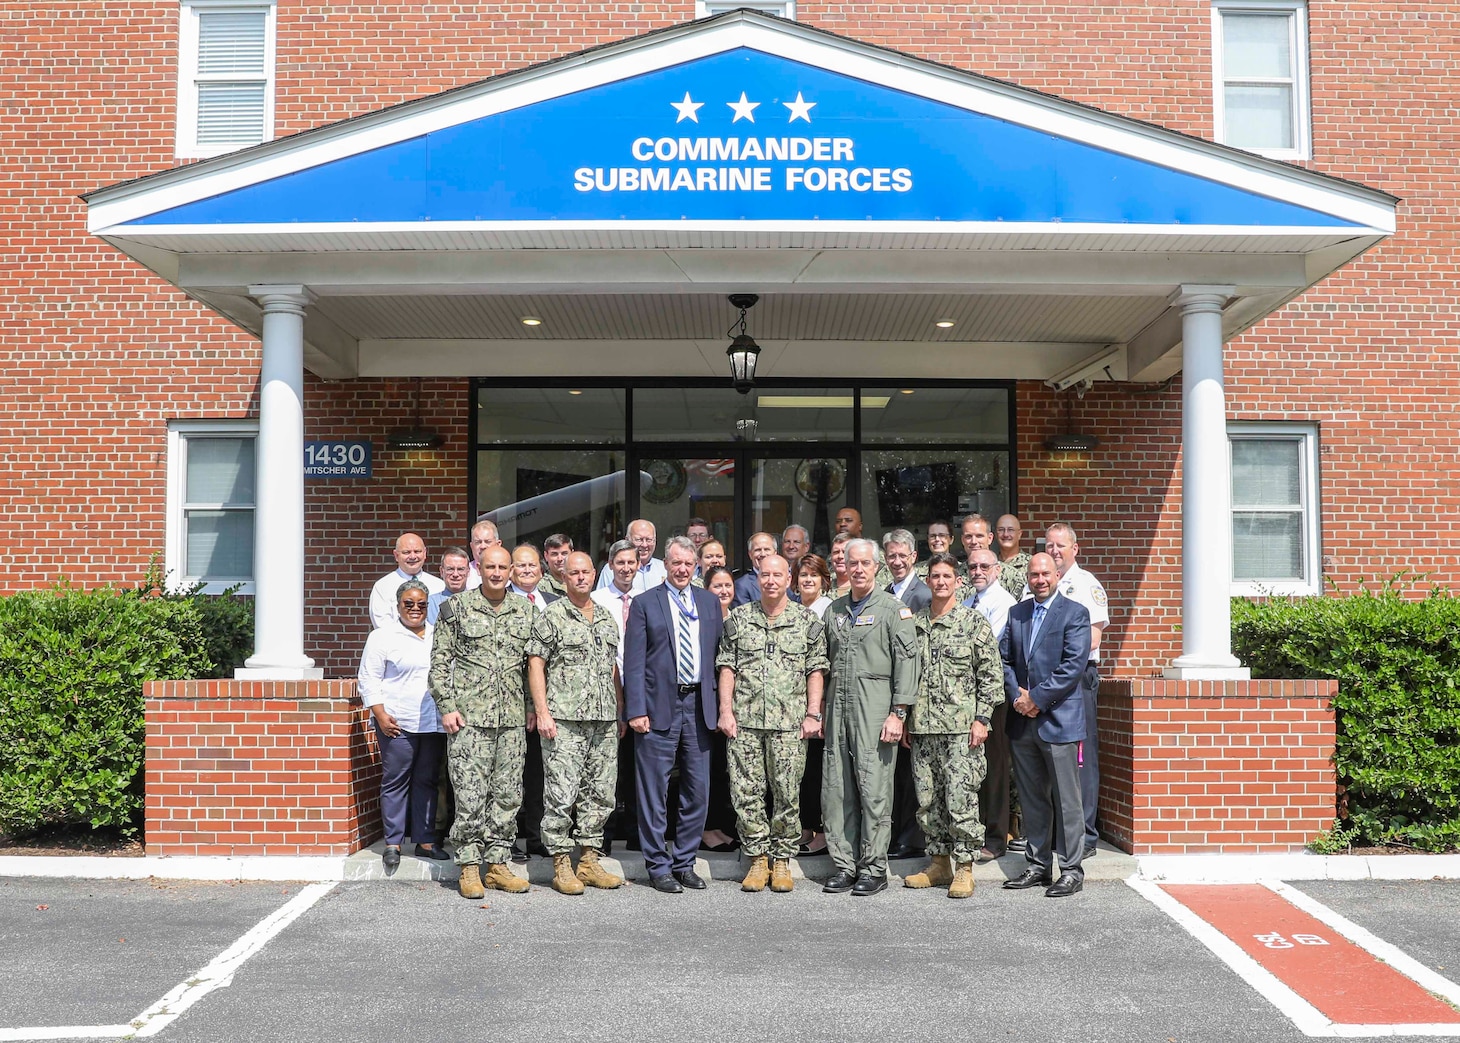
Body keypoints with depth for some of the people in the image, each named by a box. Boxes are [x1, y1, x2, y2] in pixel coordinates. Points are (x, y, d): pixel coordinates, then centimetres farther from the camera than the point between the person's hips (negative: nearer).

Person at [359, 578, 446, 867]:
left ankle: (425, 840, 15)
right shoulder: (383, 636, 0)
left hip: (433, 723, 4)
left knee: (427, 781, 8)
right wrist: (381, 715, -11)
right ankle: (392, 843, 9)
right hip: (397, 723, -4)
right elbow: (369, 679, -2)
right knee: (395, 781, 1)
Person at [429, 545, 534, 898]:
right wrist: (447, 706, -7)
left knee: (507, 795, 7)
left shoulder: (525, 611, 10)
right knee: (470, 796, -3)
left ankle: (497, 864, 17)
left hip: (513, 720, 4)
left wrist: (533, 707, 10)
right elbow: (439, 660, 1)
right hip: (469, 718, -3)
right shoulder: (457, 608, 1)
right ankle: (470, 867, 7)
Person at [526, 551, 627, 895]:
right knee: (561, 793, -4)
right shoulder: (552, 616, -1)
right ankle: (561, 864, 5)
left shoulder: (607, 617, 16)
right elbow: (536, 664, -4)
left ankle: (590, 860, 19)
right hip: (564, 720, -5)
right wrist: (542, 712, -12)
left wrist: (620, 712, 15)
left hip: (605, 722, 6)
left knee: (600, 792, 8)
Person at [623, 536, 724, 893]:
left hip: (699, 706, 4)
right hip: (659, 707, -4)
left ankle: (685, 863, 21)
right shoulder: (644, 603, 1)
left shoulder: (709, 602, 12)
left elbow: (719, 654, 12)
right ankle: (659, 866, 14)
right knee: (654, 793, 2)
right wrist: (636, 710, -10)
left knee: (697, 791, 8)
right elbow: (633, 662, -3)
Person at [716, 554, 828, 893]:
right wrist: (725, 711, 0)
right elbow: (727, 667, 8)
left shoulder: (807, 621, 6)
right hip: (744, 720, 1)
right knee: (746, 792, 2)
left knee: (787, 793, 1)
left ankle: (782, 859, 15)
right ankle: (758, 857, 15)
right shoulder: (738, 619, 9)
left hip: (789, 722, -1)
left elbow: (816, 671, 5)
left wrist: (813, 714, -2)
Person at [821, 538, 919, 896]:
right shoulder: (835, 610, 16)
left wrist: (898, 713, -13)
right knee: (837, 789, 6)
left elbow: (906, 662, -7)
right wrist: (819, 711, 14)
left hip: (874, 708, -5)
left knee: (874, 789, -4)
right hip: (838, 706, 6)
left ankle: (874, 869, 6)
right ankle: (844, 866, 15)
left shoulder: (893, 609, -1)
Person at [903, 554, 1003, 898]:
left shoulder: (974, 623, -1)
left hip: (961, 727, -5)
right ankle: (939, 862, 21)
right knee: (928, 798, 9)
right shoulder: (915, 623, 11)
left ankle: (964, 867, 5)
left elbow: (991, 674, -3)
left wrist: (981, 719, -9)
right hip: (922, 727, 5)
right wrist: (904, 718, 12)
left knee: (961, 797, -6)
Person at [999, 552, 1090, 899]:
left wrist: (1037, 698, -14)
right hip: (1022, 721, 5)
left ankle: (1072, 870, 9)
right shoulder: (1016, 613, 14)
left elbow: (1074, 665, -12)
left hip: (1059, 719, -5)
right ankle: (1038, 866, 21)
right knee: (1033, 800, 12)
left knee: (1066, 801, 0)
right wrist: (1017, 696, -5)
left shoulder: (1075, 613, -3)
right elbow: (1004, 659, 11)